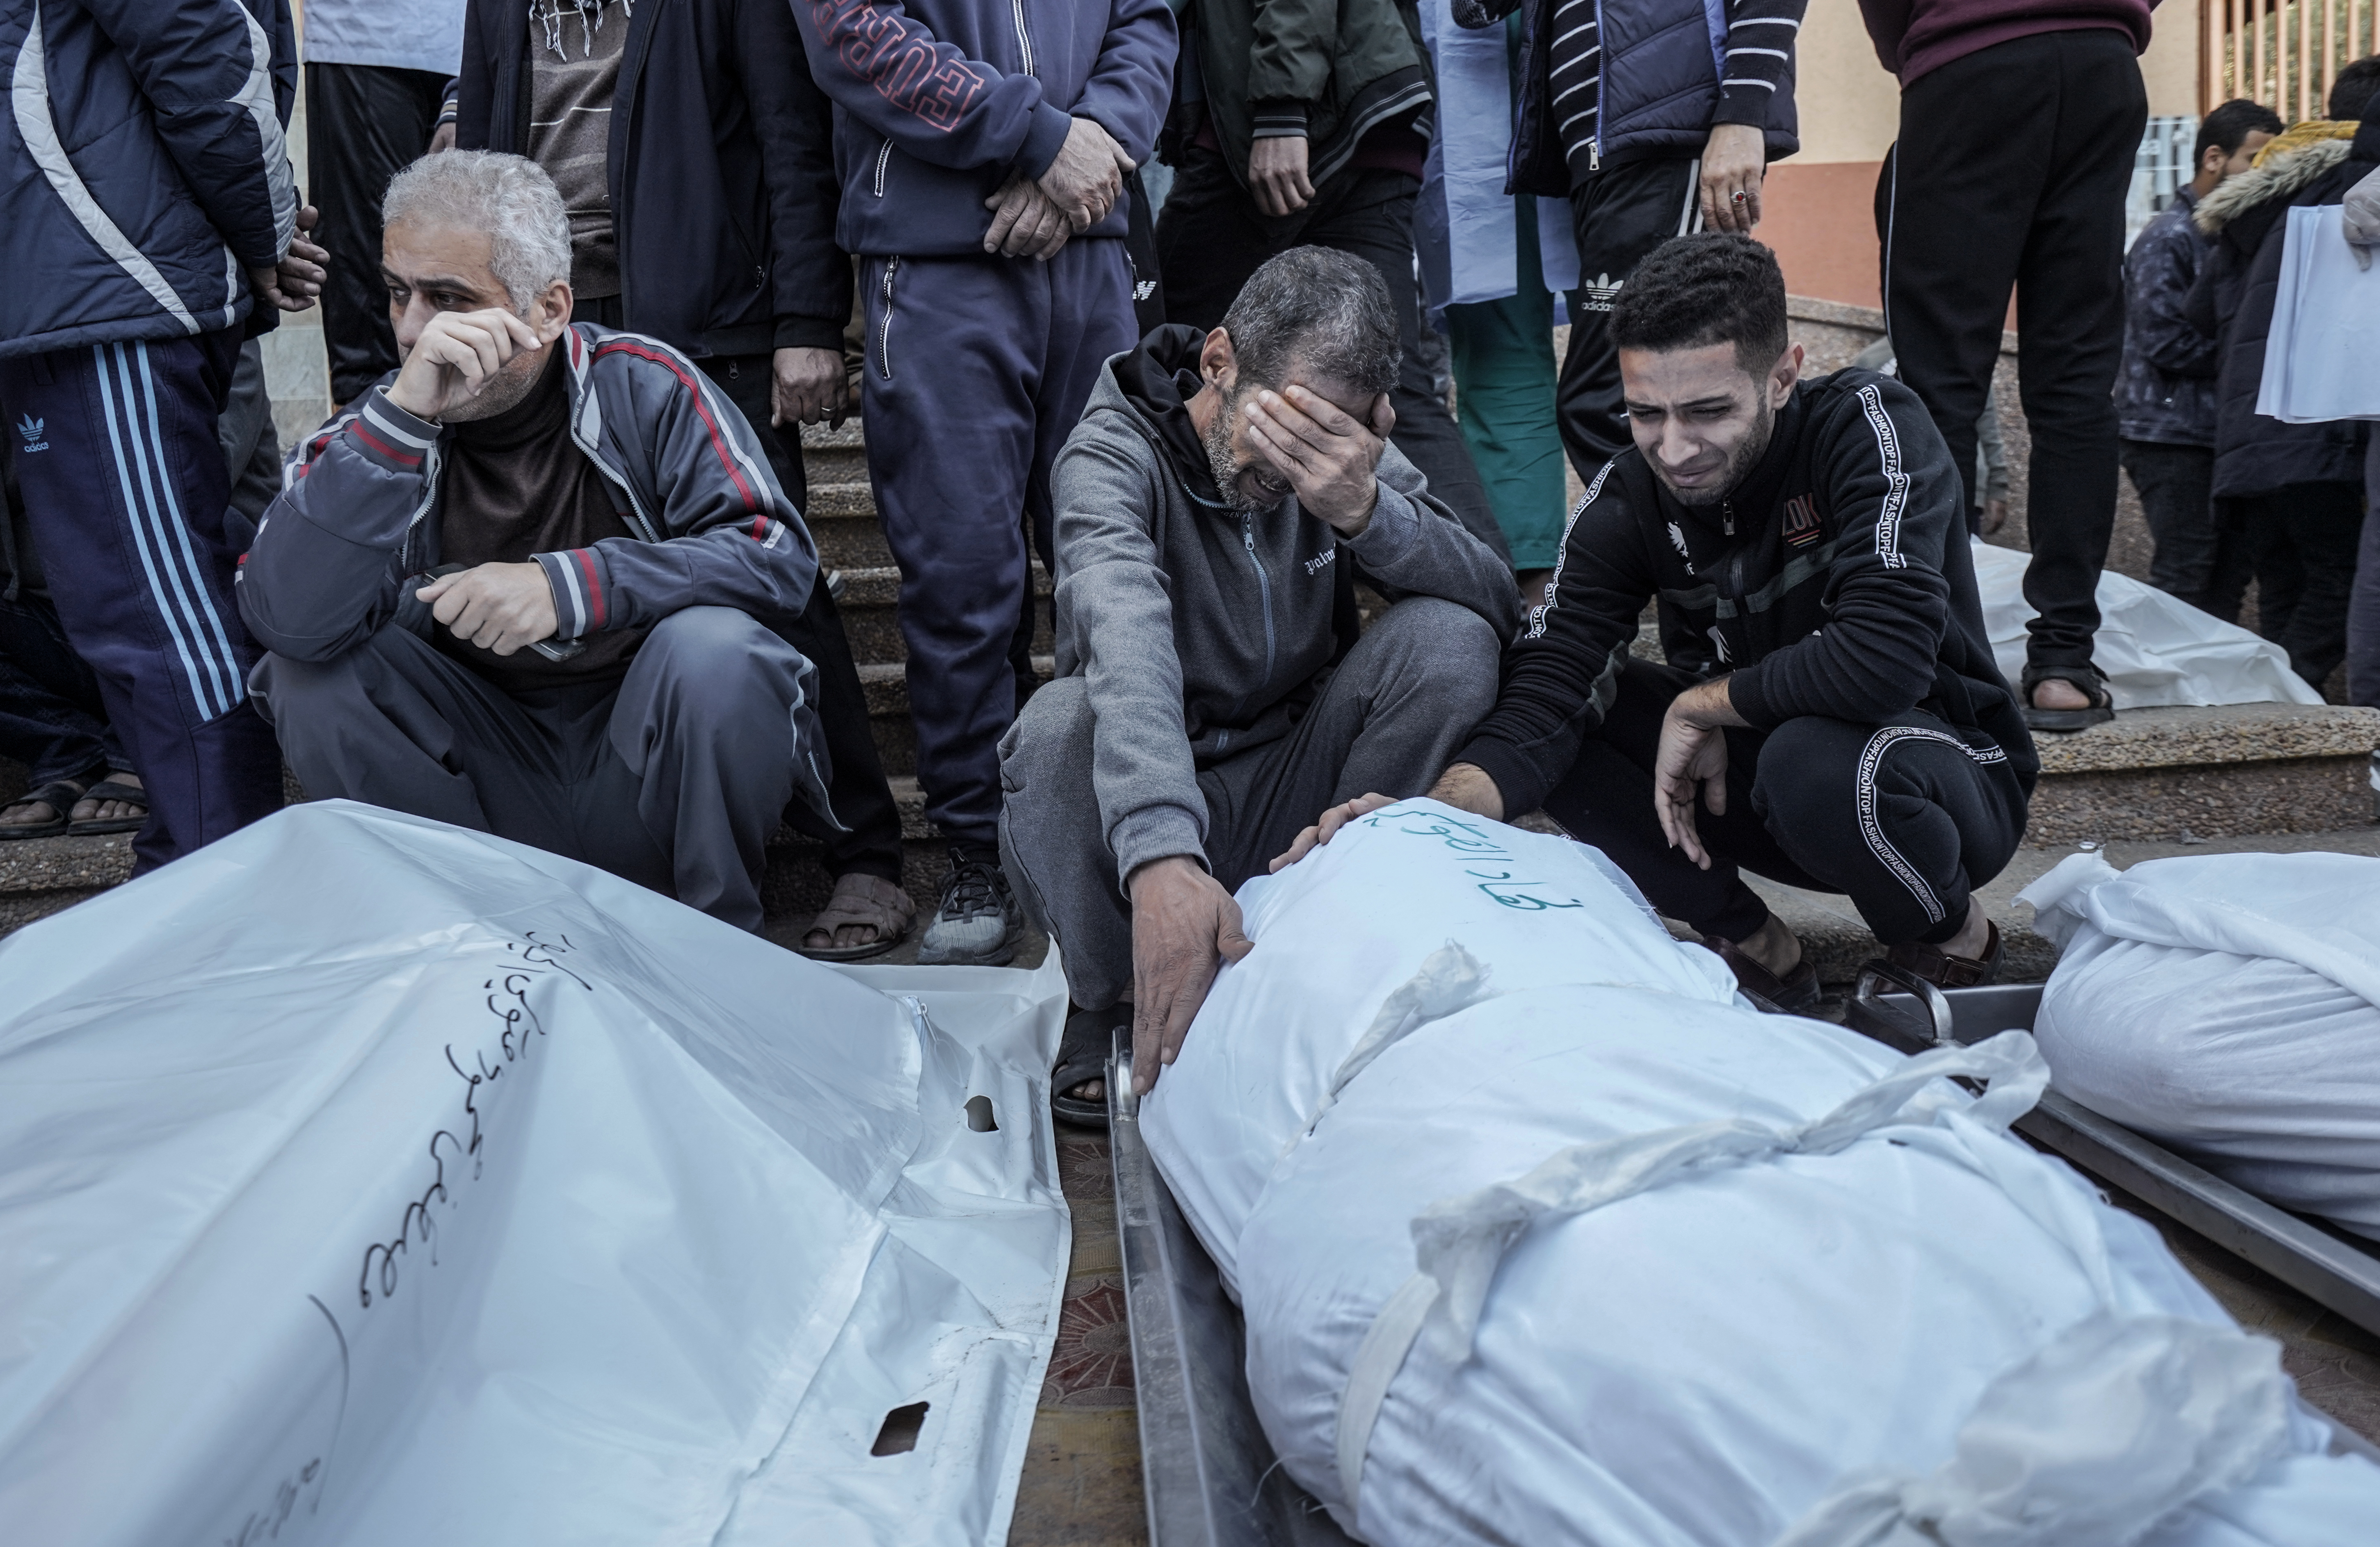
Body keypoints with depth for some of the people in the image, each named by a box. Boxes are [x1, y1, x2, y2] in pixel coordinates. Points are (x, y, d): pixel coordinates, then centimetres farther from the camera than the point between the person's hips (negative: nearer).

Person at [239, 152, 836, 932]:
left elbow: (779, 554, -18)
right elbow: (288, 620, -23)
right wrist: (403, 415, -31)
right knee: (309, 670, -18)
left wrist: (570, 584, -29)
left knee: (712, 650, -31)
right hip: (490, 776, 2)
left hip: (646, 756, -2)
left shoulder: (641, 386, -9)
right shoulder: (373, 430, -6)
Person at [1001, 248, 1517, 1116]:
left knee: (1449, 638, -19)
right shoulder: (1116, 455, -18)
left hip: (1296, 799, 3)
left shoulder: (1350, 459, -2)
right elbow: (1127, 637, -38)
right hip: (1144, 809, -3)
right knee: (1062, 723, -35)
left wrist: (1366, 510, -33)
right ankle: (1117, 1006, -8)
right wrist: (1163, 858, -56)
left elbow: (1497, 604, -12)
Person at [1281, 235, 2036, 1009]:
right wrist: (1432, 813, -40)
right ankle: (1748, 941, -4)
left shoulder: (1872, 428, -23)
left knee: (1815, 758, -39)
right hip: (1751, 764, 5)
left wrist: (1698, 704, -23)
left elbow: (1883, 661, -37)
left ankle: (1953, 936, -5)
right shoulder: (1629, 499, -11)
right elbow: (1541, 693, -22)